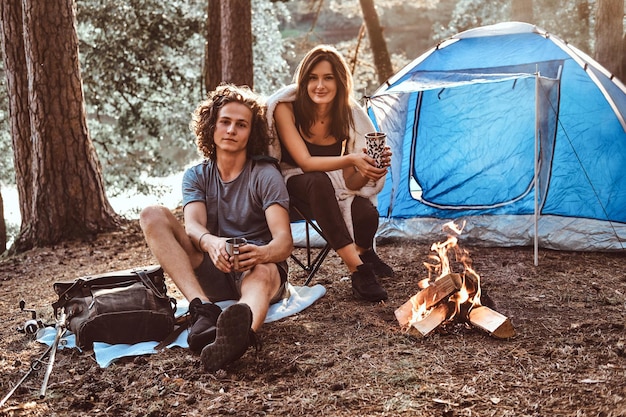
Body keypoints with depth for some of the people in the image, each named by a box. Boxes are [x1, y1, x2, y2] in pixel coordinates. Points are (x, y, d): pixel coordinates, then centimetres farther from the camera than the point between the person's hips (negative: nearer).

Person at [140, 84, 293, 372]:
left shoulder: (265, 175, -2)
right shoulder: (196, 176, 9)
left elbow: (284, 241, -15)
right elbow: (192, 226, -11)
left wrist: (261, 253, -41)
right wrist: (210, 243, -37)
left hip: (260, 266, -3)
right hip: (211, 271, 4)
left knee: (262, 273, -40)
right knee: (152, 215, -16)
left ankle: (241, 333, -78)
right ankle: (203, 309, -37)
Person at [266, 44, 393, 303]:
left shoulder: (348, 117, -8)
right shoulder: (286, 108, -18)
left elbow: (350, 183, -9)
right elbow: (305, 162, -24)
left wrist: (369, 171, -32)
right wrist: (350, 159, -38)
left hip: (332, 190, 3)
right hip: (290, 183, -3)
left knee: (367, 213, -29)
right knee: (318, 181, -39)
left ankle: (363, 252, 11)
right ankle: (357, 268, -34)